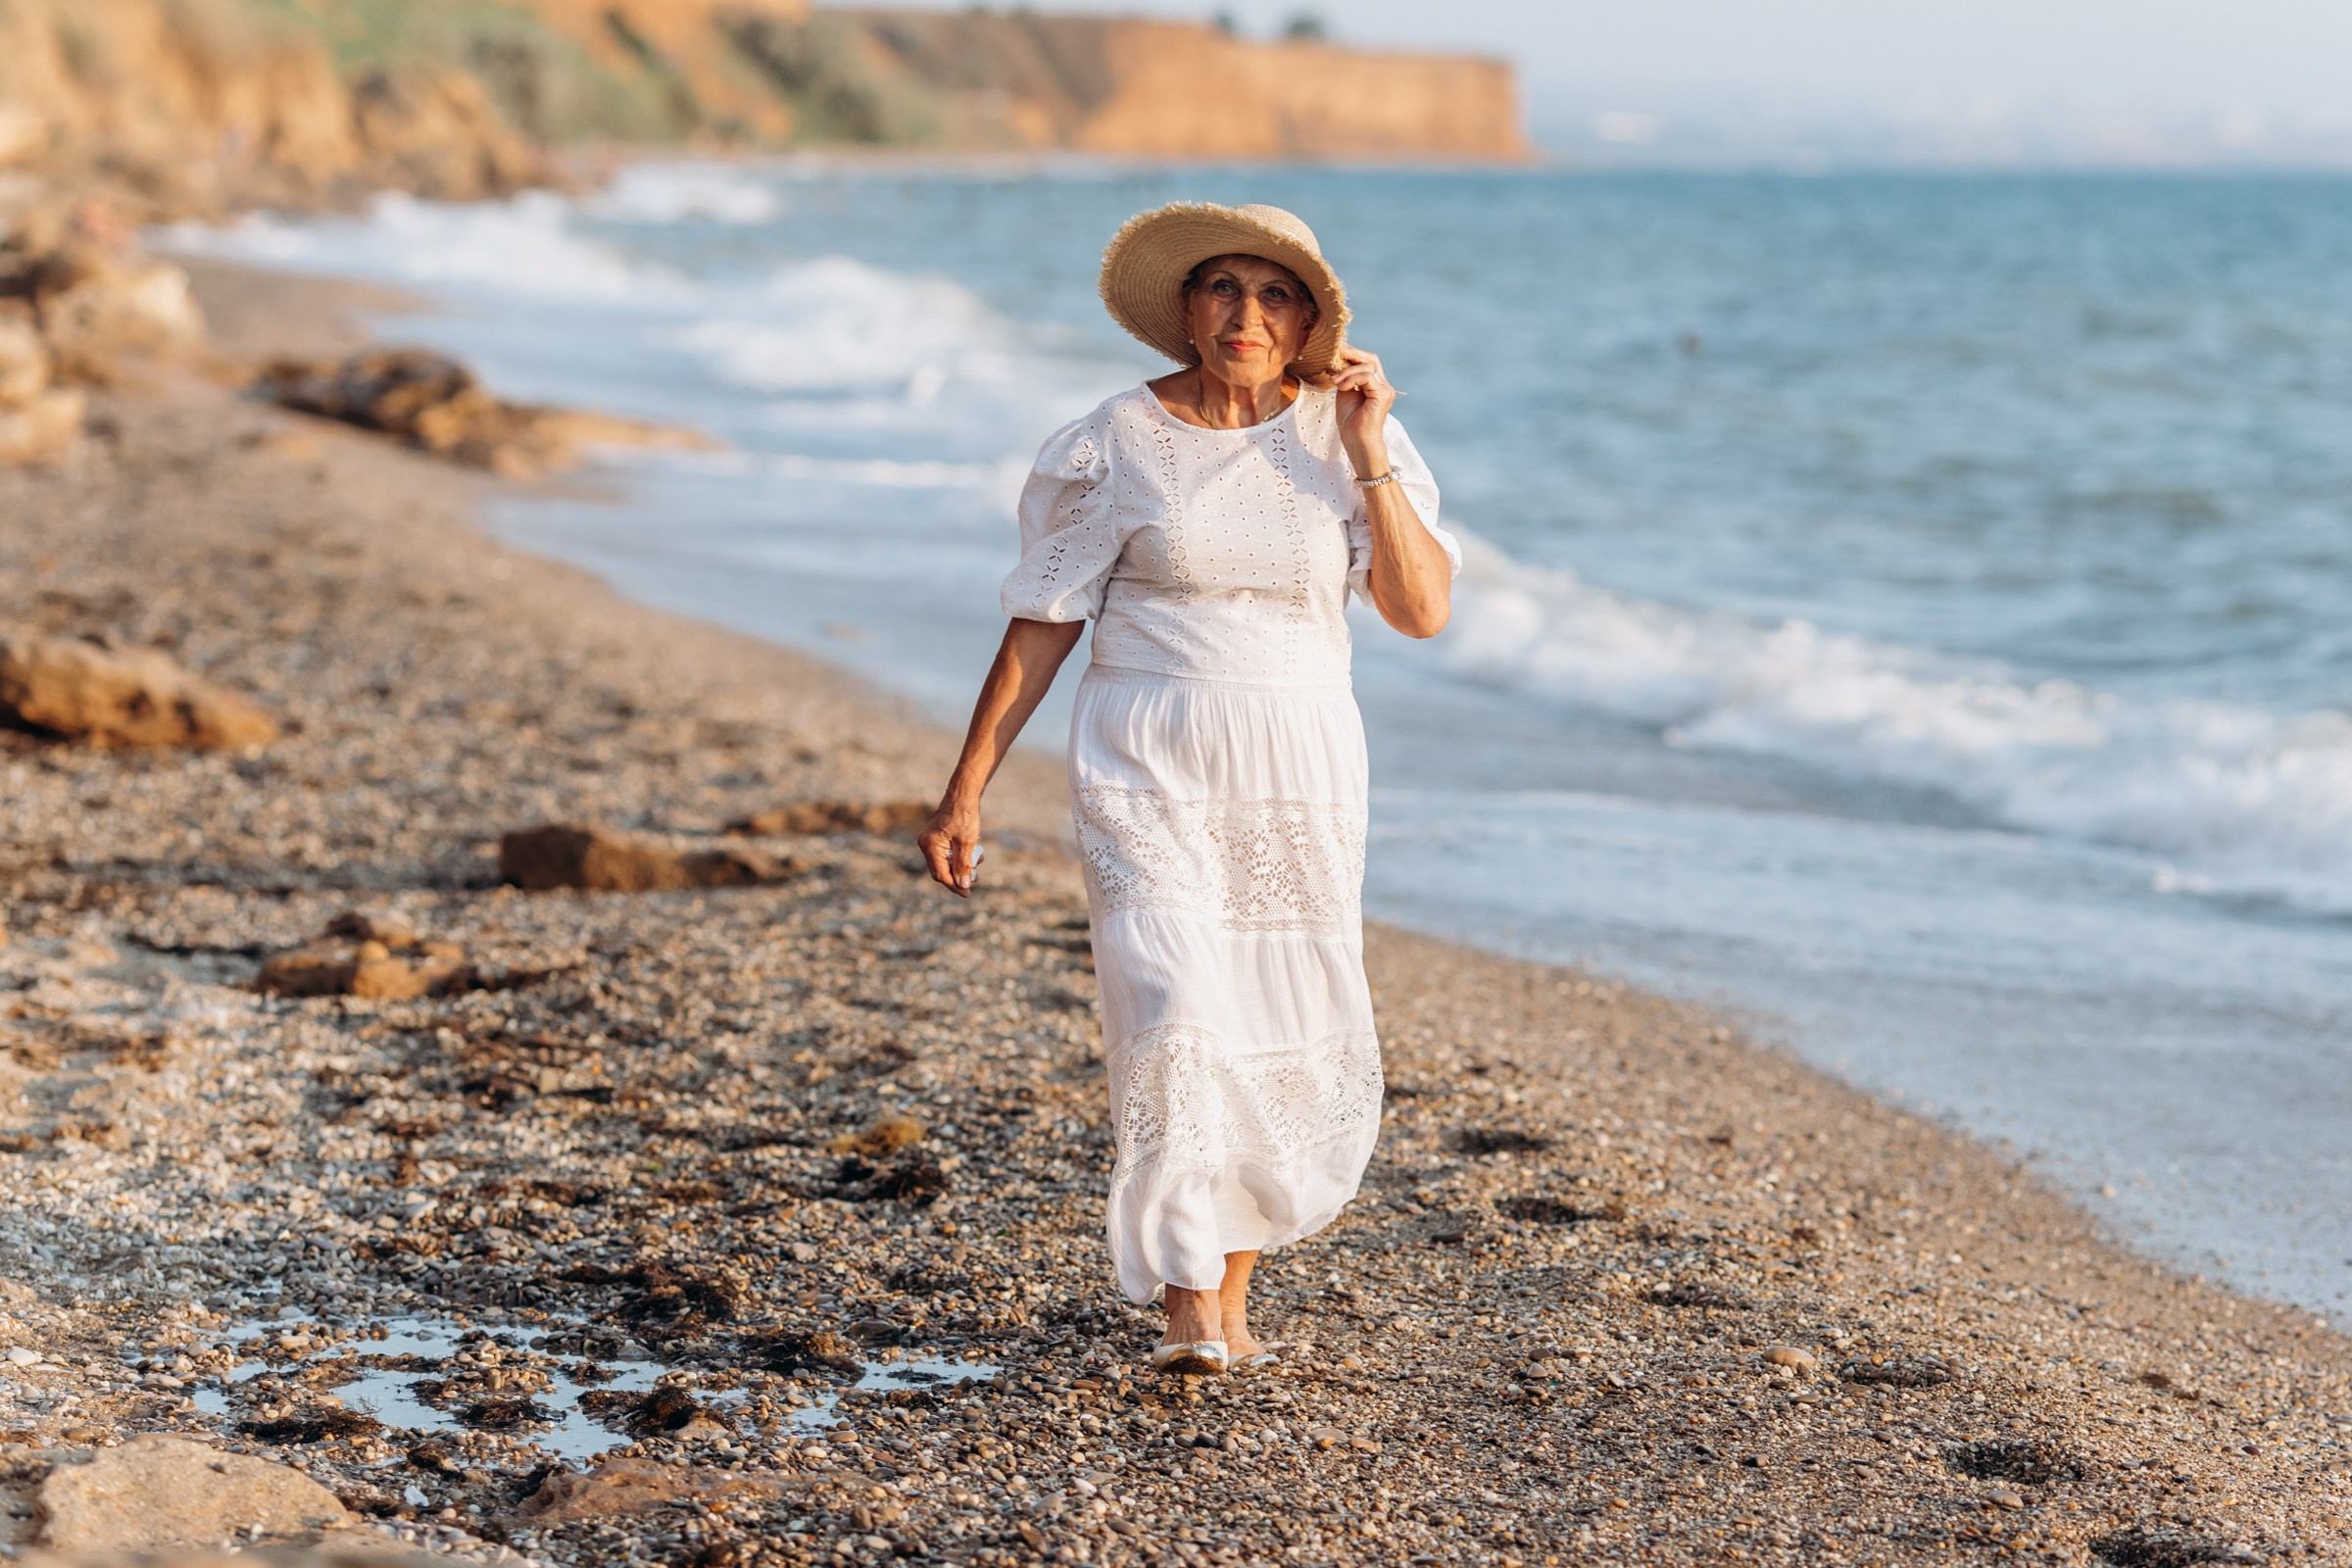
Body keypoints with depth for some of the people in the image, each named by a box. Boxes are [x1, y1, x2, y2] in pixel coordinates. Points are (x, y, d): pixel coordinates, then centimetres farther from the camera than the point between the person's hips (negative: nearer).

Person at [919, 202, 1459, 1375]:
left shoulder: (1343, 440, 3)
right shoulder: (1116, 444, -2)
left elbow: (1424, 610, -6)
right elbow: (1042, 623, 0)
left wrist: (1367, 458, -12)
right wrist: (967, 788, -2)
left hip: (1301, 779, 3)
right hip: (1150, 770, -3)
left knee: (1296, 1045, 5)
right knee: (1174, 1019, -18)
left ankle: (1232, 1290, 23)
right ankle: (1187, 1310, -15)